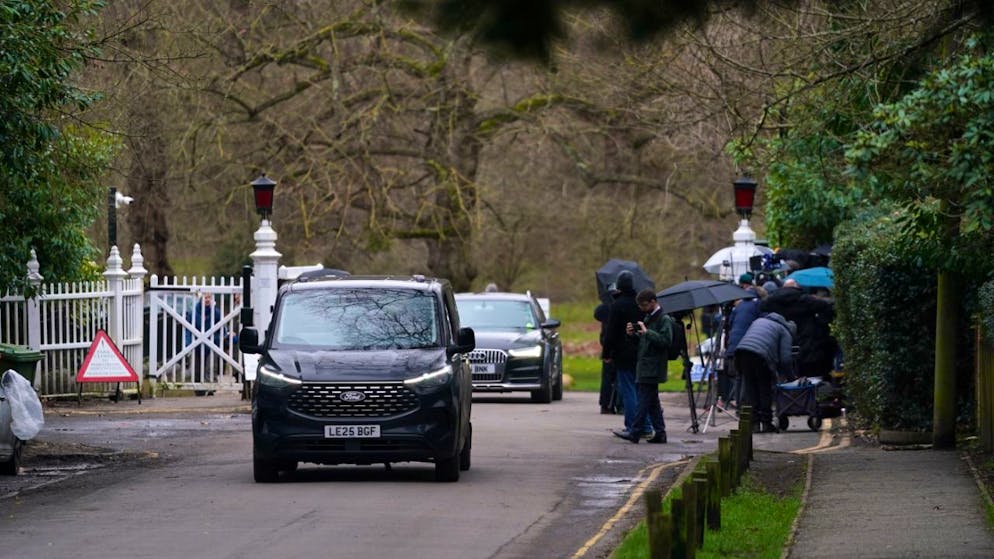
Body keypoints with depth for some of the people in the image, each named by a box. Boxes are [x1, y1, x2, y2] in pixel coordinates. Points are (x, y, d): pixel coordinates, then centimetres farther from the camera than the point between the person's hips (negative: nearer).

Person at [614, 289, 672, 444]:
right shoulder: (648, 317, 18)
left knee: (643, 400, -9)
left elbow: (665, 340, -21)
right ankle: (659, 432, 13)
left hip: (652, 368, -10)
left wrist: (646, 332, -21)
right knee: (652, 402, 10)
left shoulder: (664, 320, -10)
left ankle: (634, 433, -10)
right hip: (644, 367, 10)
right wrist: (633, 334, 8)